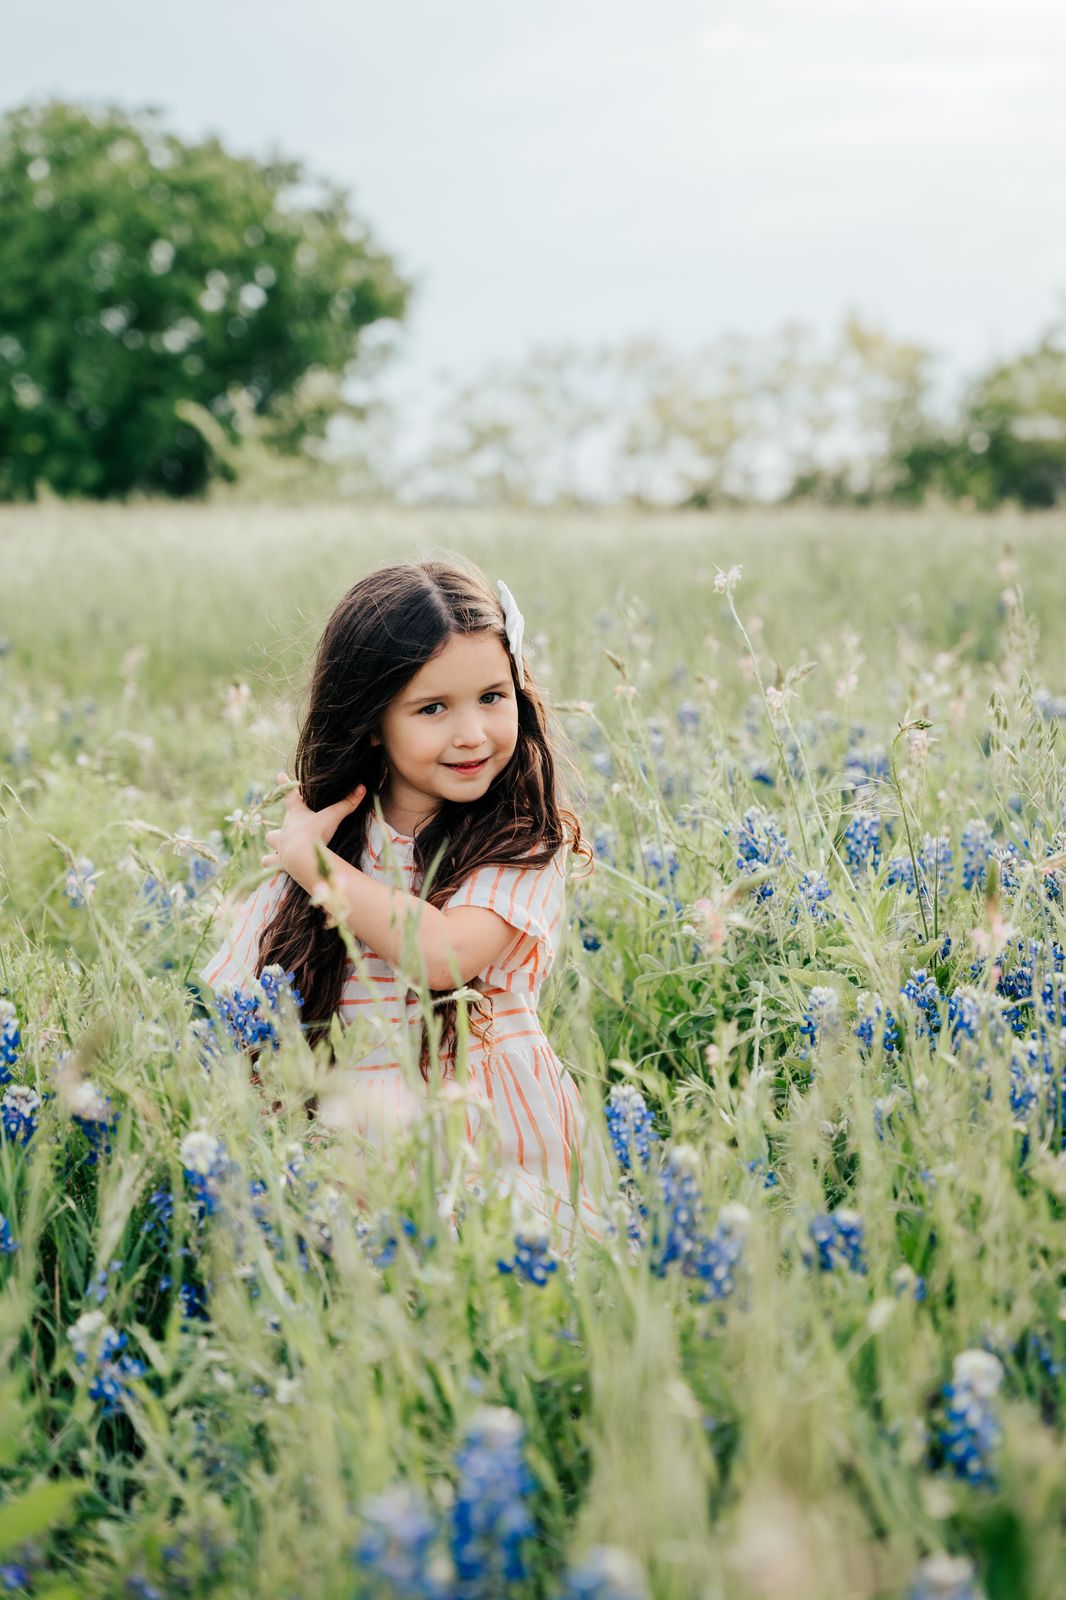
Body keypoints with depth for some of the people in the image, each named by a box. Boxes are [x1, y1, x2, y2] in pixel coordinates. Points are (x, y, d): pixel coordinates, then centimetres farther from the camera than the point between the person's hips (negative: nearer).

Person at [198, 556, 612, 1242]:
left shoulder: (528, 843, -3)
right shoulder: (321, 840, 6)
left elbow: (444, 954, -21)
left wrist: (308, 858, -10)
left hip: (502, 1144, -2)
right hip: (354, 1139, 2)